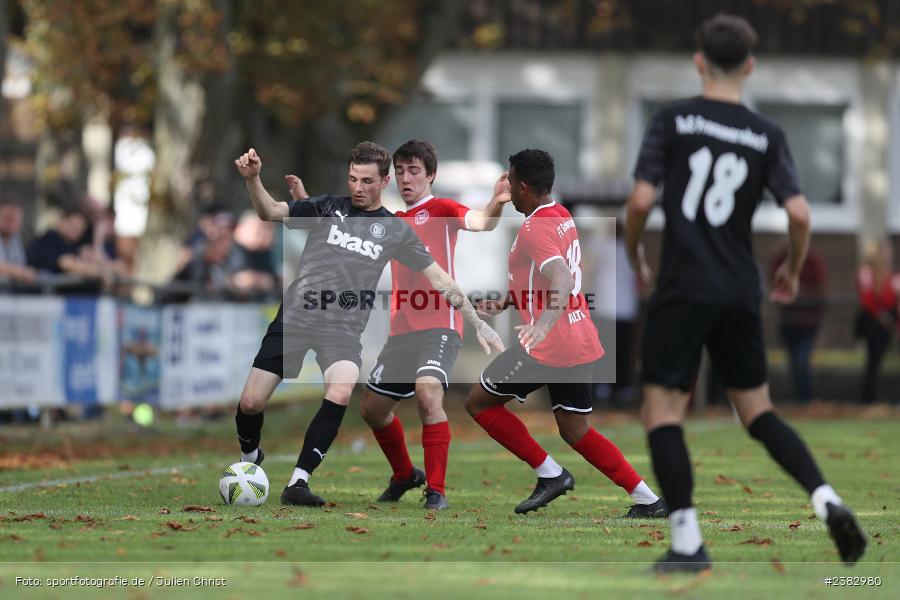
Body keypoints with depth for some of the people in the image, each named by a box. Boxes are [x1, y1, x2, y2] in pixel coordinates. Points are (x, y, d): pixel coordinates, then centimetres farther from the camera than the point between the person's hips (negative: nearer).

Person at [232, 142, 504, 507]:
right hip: (296, 316, 0)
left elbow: (439, 278, 11)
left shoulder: (395, 230, 8)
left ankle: (298, 482, -24)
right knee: (251, 402, -5)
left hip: (343, 327, 0)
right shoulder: (328, 208, 6)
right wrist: (252, 179, -24)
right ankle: (249, 458, 29)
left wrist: (478, 323, 8)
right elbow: (270, 212, -5)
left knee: (340, 392, -30)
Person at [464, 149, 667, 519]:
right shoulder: (563, 218, 13)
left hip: (549, 347, -9)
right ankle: (647, 499, 7)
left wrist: (544, 323, -48)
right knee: (575, 431, 16)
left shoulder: (535, 229, -16)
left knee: (479, 403, 6)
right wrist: (507, 302, 27)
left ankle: (550, 473, 2)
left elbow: (562, 280, -33)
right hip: (582, 343, 9)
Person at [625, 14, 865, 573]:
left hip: (683, 286, -4)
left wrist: (634, 253, 10)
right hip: (741, 291, 4)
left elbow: (642, 199, -9)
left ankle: (688, 541, -8)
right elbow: (799, 213, -5)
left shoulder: (673, 120, -3)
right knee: (757, 408, 16)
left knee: (661, 409, 2)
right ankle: (827, 499, -2)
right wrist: (793, 272, 14)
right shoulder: (767, 136, 4)